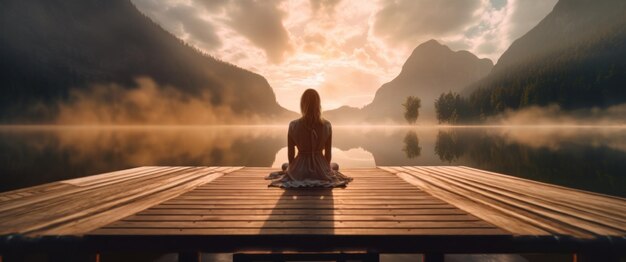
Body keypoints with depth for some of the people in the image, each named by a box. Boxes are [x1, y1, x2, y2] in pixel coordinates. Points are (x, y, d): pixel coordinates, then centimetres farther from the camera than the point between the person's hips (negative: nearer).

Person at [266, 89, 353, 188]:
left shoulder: (293, 125, -13)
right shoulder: (327, 125, -11)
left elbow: (290, 153, -4)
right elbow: (328, 153, -3)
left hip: (299, 171, 0)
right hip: (321, 170, 1)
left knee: (285, 165, 36)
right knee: (335, 165, 36)